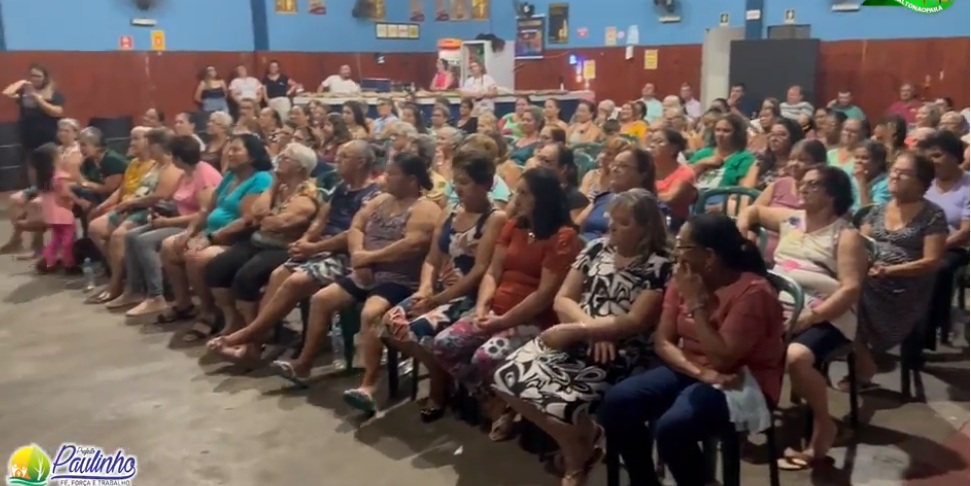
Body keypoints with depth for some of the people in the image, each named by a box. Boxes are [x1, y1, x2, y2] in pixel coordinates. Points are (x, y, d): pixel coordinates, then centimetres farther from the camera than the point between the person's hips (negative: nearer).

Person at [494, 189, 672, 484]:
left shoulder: (659, 266, -7)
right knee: (508, 378, -11)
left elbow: (634, 322, -15)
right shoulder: (597, 248, 10)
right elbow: (562, 300, 7)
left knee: (562, 401, -28)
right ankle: (577, 438, 12)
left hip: (621, 354, -6)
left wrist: (576, 329, -19)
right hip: (576, 340, 7)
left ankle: (578, 460, 11)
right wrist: (593, 328, -12)